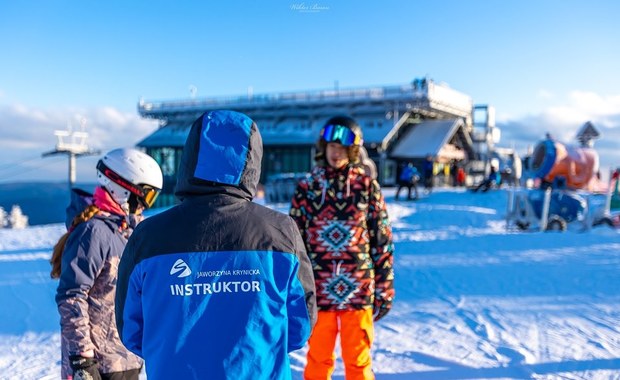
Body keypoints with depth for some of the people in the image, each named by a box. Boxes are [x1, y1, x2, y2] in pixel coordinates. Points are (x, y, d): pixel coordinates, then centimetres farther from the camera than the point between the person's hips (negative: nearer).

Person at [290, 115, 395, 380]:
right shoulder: (307, 187, 2)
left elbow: (382, 242, 2)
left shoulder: (368, 187, 0)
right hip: (318, 292, 1)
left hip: (358, 291, 0)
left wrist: (384, 289, 1)